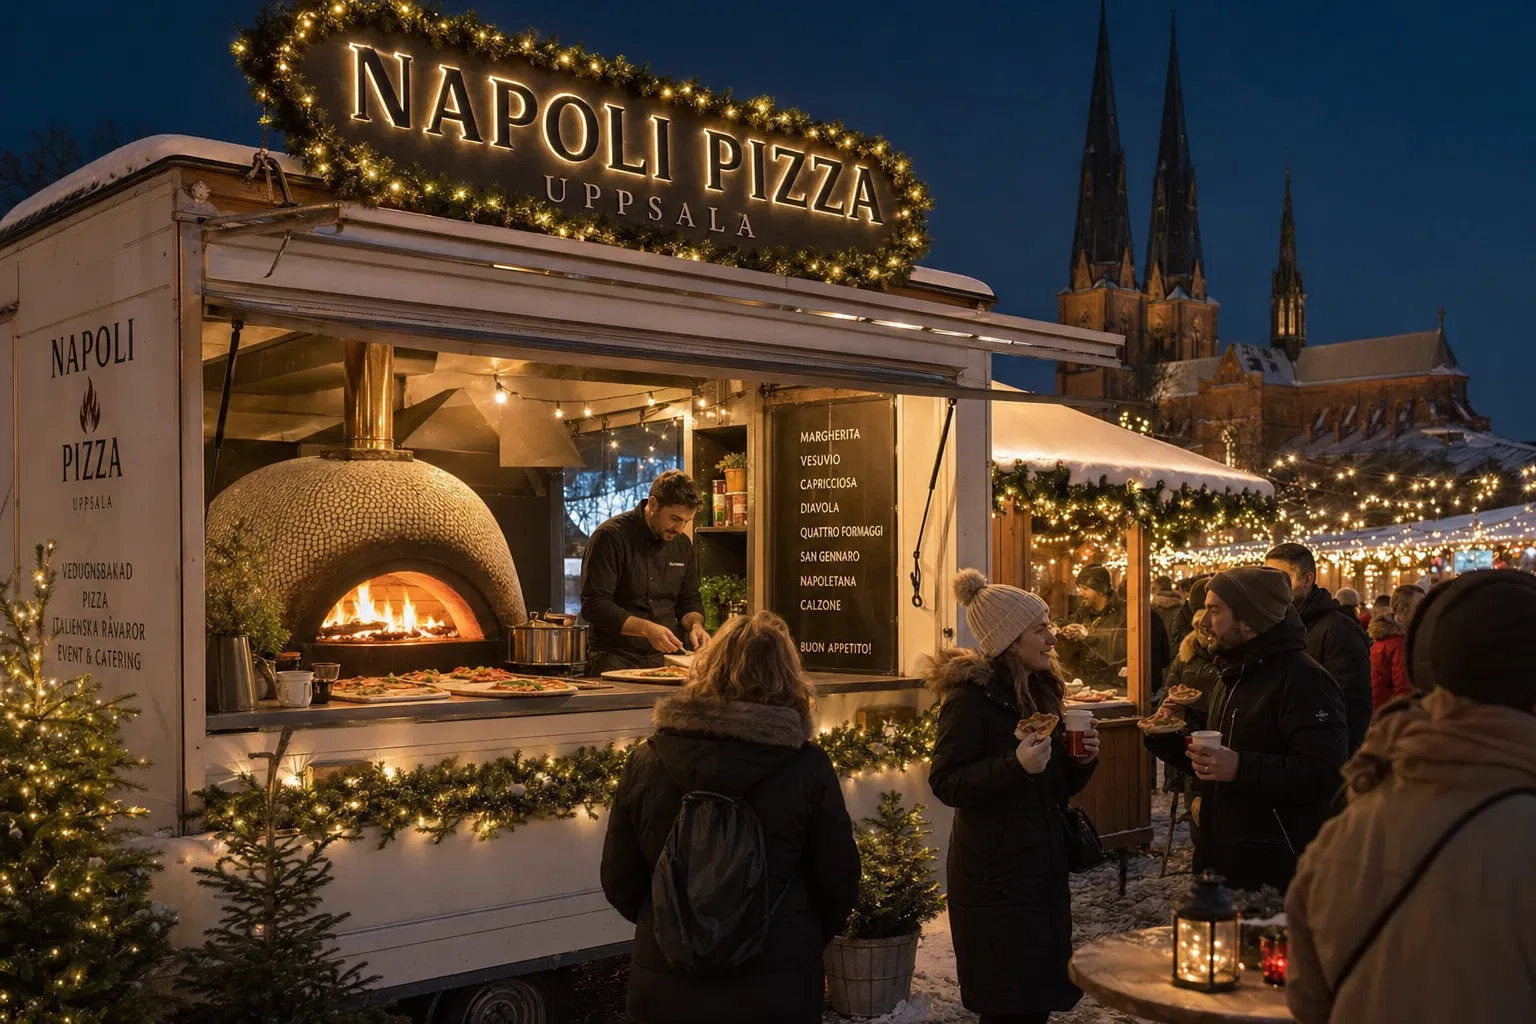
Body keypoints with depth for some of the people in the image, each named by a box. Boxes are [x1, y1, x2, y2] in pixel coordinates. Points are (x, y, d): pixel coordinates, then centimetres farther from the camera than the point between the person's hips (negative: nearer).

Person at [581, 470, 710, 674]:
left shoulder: (682, 544, 12)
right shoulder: (610, 536, -8)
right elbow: (594, 605, -13)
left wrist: (695, 625, -1)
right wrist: (647, 629, -22)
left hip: (667, 657, 5)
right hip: (617, 658, -5)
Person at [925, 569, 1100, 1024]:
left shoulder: (1040, 690, 11)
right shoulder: (971, 696, -14)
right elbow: (945, 784, -19)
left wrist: (1080, 760, -2)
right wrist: (1016, 765, -29)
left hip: (1043, 868, 8)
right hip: (996, 877, -8)